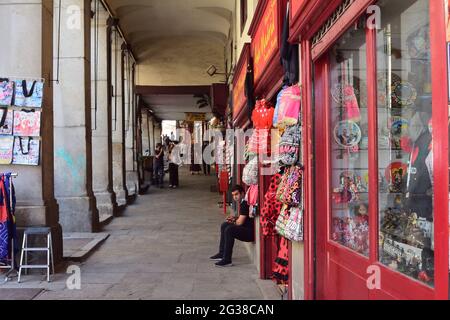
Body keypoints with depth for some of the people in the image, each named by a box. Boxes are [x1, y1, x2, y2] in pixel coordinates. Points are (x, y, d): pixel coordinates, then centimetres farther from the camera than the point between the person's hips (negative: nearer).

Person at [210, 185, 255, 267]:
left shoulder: (245, 203, -19)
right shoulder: (242, 202, 12)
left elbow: (240, 222, -20)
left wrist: (234, 221, 1)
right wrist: (235, 218, 7)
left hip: (250, 232, -11)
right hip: (245, 229, 11)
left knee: (229, 229, -28)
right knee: (224, 225, 16)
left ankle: (227, 260, -24)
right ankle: (222, 253, 17)